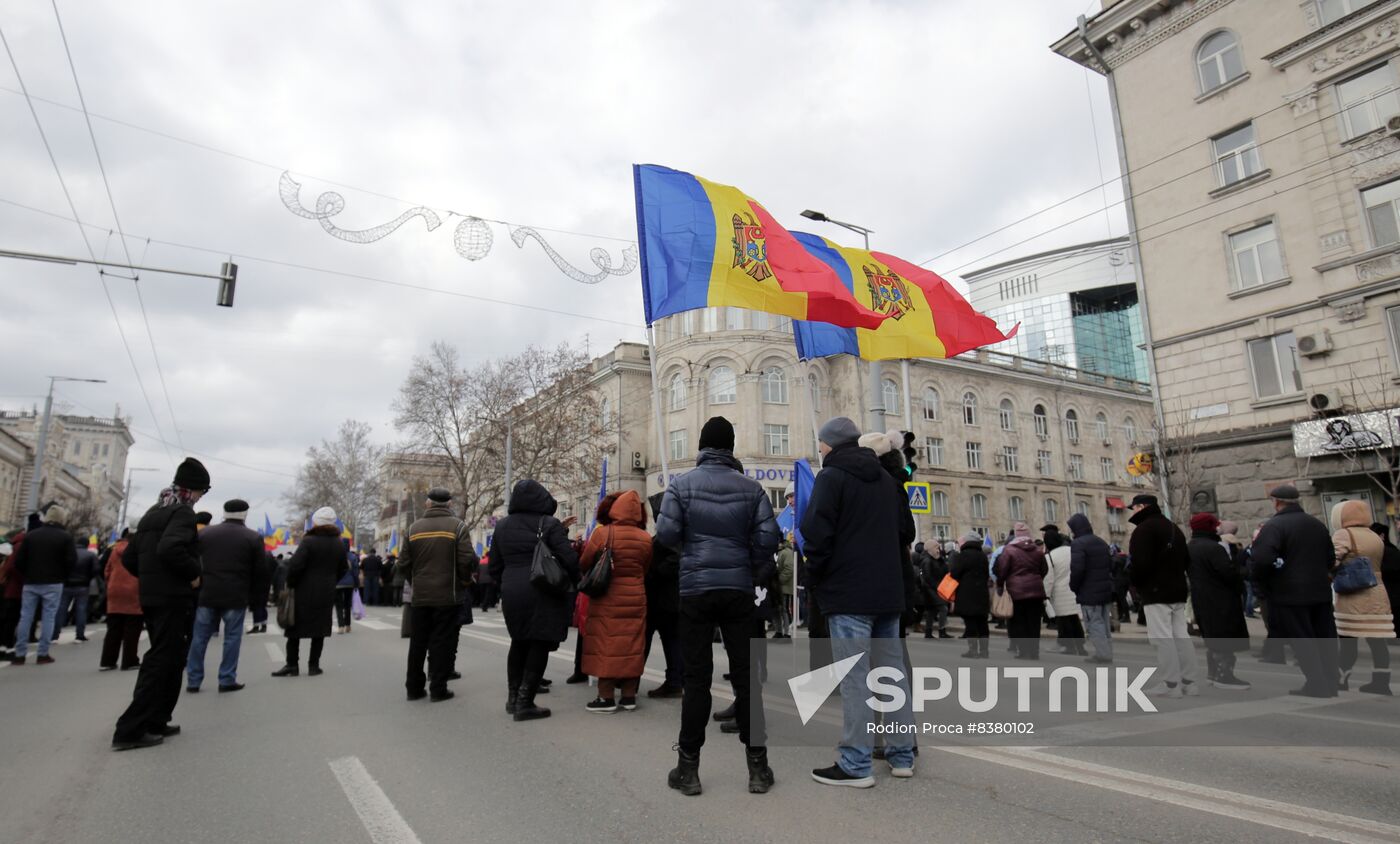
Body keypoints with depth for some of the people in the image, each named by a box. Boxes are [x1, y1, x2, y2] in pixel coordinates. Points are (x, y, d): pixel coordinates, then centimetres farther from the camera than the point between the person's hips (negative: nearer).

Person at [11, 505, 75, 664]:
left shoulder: (30, 535, 5)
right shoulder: (65, 536, -6)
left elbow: (18, 560, 2)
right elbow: (72, 560, -11)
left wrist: (26, 575, 15)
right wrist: (63, 577, 5)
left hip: (31, 583, 4)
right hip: (53, 583, -3)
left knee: (25, 617, 8)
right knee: (48, 617, 1)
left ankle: (20, 654, 9)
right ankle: (43, 654, 1)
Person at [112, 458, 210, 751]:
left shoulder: (152, 513, 17)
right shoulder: (182, 512, -13)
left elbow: (129, 557, 18)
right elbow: (170, 549, -29)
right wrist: (193, 573, -17)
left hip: (151, 597, 10)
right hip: (173, 599, -10)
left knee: (165, 660, 17)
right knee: (162, 662, -4)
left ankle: (154, 722, 21)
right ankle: (130, 730, -4)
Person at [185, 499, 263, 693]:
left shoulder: (205, 533, 7)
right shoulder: (254, 538, -3)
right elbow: (259, 570, -2)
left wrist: (199, 585, 18)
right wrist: (252, 595, 9)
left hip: (207, 594, 3)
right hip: (236, 596, -3)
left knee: (199, 638, 11)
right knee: (232, 638, 4)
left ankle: (193, 681, 15)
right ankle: (227, 680, 6)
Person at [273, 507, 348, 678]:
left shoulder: (309, 541, -13)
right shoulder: (339, 544, 6)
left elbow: (295, 566, -19)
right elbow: (343, 568, 11)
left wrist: (290, 584, -4)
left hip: (304, 592, -4)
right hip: (326, 593, 4)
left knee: (295, 628, 8)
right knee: (319, 629, 9)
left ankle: (292, 665, 10)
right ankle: (313, 665, 11)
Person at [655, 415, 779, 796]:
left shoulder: (682, 484, -2)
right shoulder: (751, 487, 1)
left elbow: (666, 534, -8)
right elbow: (768, 538, -4)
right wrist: (757, 576, 11)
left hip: (695, 589, -1)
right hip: (739, 590, 1)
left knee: (697, 679, 6)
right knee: (746, 677, 9)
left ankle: (688, 768, 13)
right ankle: (757, 766, 16)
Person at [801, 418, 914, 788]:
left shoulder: (831, 476, -8)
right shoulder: (886, 478, 15)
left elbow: (817, 532, -16)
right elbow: (906, 531, 17)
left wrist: (817, 574, -1)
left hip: (848, 592, -7)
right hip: (888, 591, 7)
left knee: (854, 678, -4)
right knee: (894, 672, 13)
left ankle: (855, 765, 1)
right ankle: (902, 755, 21)